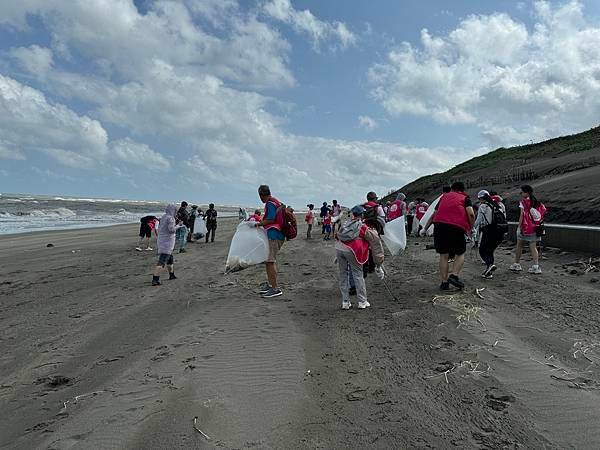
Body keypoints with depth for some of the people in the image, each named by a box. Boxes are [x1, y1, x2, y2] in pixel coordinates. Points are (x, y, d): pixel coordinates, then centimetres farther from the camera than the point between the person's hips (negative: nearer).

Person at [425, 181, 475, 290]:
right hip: (457, 226, -2)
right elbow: (471, 214, -2)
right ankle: (454, 276, -1)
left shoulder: (445, 196, 27)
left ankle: (444, 282, 12)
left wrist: (425, 228, 34)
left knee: (443, 255, 12)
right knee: (460, 253, 16)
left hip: (439, 224, 3)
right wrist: (470, 228, 12)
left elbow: (434, 214, 26)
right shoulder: (465, 198, 18)